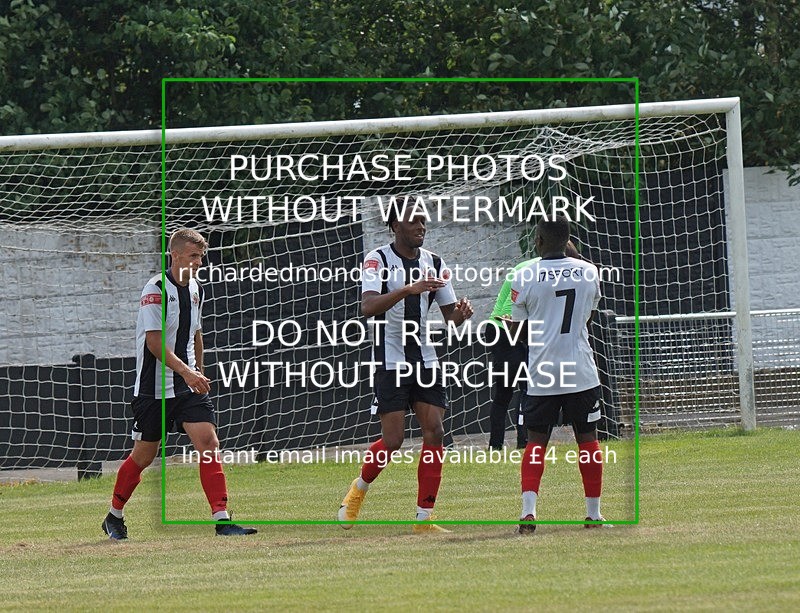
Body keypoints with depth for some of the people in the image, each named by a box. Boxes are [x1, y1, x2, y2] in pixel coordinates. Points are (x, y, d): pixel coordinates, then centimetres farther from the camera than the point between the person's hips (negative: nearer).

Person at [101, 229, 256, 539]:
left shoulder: (196, 289, 9)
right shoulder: (156, 289, -14)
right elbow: (155, 342, -20)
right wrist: (187, 372, -28)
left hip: (188, 385, 5)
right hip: (154, 387, -5)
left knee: (208, 441, -12)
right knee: (144, 454, 5)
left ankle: (222, 519, -17)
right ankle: (114, 516, 26)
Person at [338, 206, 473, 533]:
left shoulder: (434, 263, 7)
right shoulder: (378, 260, -8)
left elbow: (450, 315, 10)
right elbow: (368, 306, -24)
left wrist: (461, 313, -15)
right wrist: (408, 289, -37)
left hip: (424, 358, 5)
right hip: (389, 360, -5)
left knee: (434, 432, -6)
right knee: (393, 439, -9)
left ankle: (423, 519, 0)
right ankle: (358, 490, 21)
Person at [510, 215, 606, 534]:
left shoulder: (524, 277, -7)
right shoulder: (589, 272, 1)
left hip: (541, 374, -1)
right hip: (581, 373, 1)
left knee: (536, 442, 6)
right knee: (587, 439, 11)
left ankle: (529, 510, -9)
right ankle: (593, 513, 14)